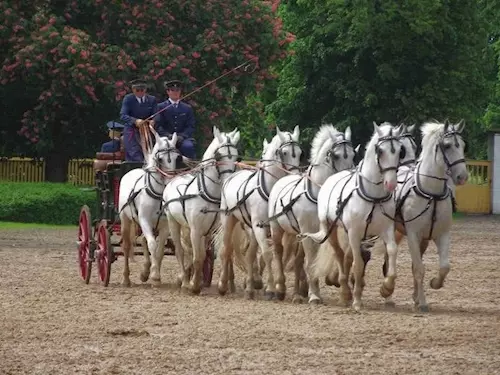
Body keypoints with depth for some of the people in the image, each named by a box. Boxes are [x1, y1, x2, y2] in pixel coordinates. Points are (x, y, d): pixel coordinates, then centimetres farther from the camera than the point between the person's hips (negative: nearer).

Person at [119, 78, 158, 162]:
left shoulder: (152, 99, 4)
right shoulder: (128, 99, -5)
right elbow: (122, 115, -14)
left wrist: (153, 121, -27)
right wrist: (135, 121, -33)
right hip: (132, 132, -3)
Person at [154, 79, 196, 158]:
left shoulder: (187, 108, 18)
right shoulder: (161, 107, 12)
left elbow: (190, 126, 11)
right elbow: (158, 126, 3)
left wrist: (182, 136, -9)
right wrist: (168, 136, -14)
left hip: (183, 138, 2)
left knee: (188, 146, -32)